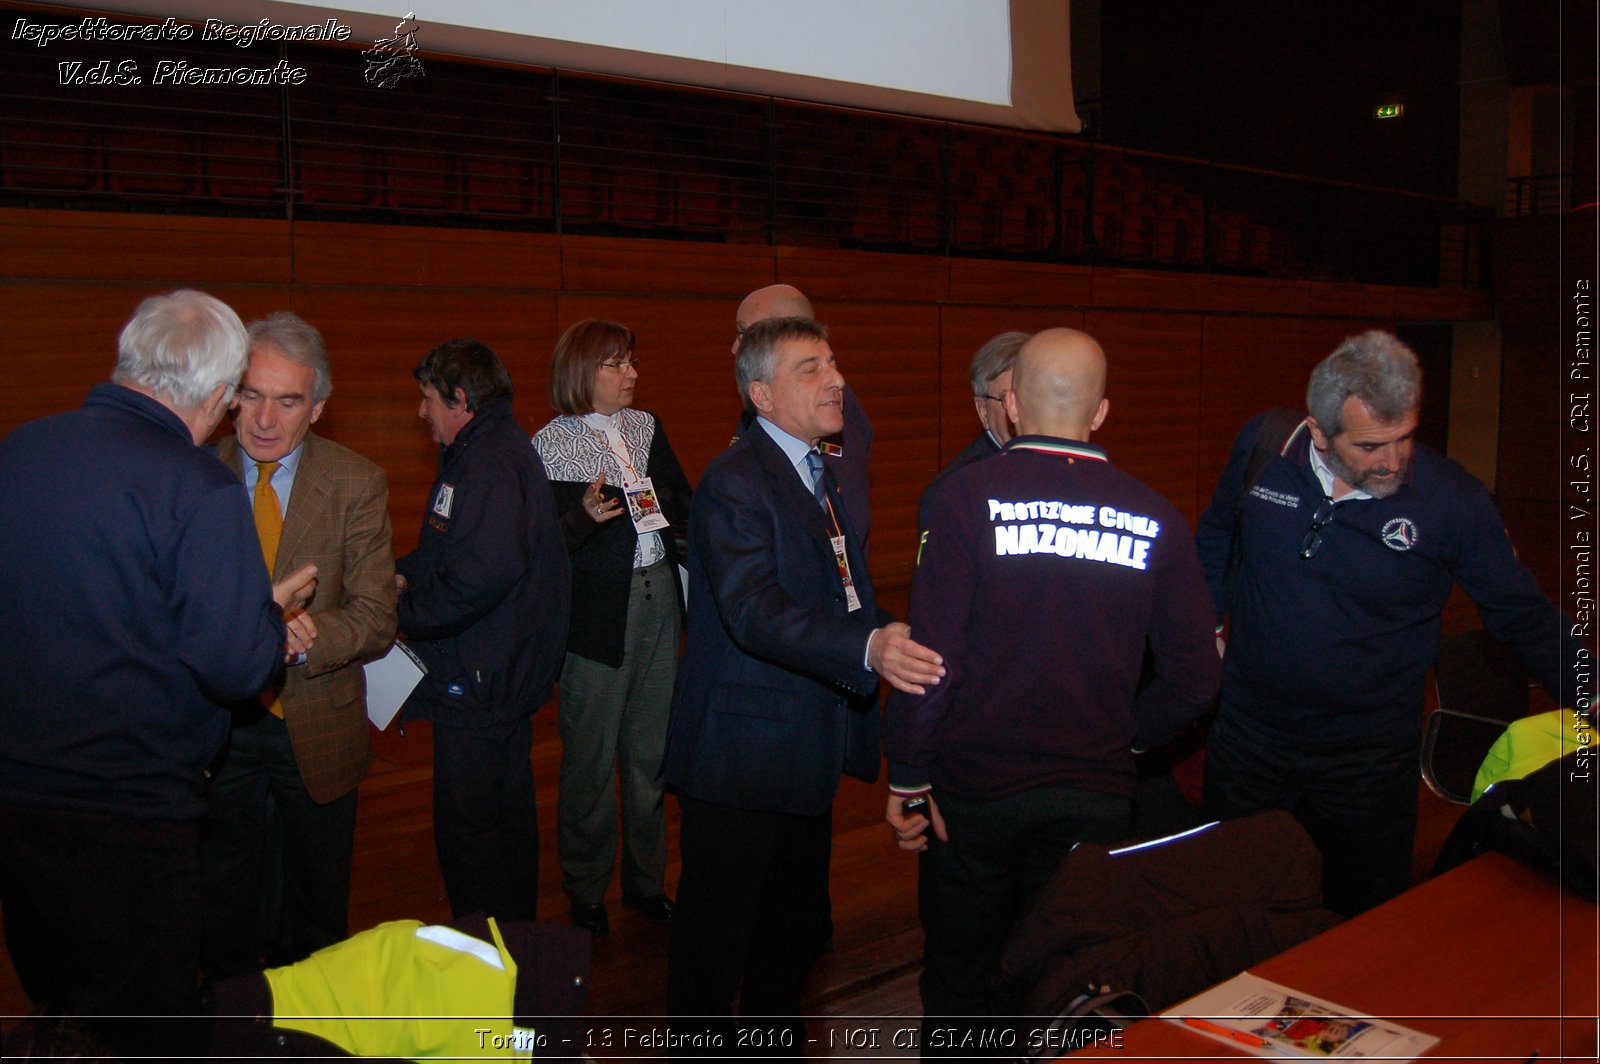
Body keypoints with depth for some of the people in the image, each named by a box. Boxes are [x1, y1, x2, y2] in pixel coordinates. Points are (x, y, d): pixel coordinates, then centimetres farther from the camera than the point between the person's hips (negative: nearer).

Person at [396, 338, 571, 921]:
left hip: (478, 684, -11)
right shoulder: (503, 448, 13)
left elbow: (477, 579, -30)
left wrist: (400, 611, -17)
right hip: (509, 675, 11)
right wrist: (405, 572, 5)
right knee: (508, 808, 21)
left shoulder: (488, 466, -20)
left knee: (466, 827, -1)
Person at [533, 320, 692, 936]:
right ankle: (585, 892, 21)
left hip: (659, 599, 5)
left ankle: (646, 880, 27)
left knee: (652, 748, 12)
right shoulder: (550, 446, -6)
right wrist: (585, 518, -26)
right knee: (591, 757, 3)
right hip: (595, 610, -5)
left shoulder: (647, 427, 10)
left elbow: (683, 504, 13)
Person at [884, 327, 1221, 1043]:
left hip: (973, 788, -2)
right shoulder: (1155, 521, -5)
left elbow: (933, 655, -17)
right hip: (1094, 792, 2)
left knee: (960, 981, 17)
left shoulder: (965, 498, -13)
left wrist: (908, 778, -6)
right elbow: (1196, 680, -2)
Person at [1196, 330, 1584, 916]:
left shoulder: (1453, 499, -15)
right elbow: (1215, 537, 10)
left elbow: (1524, 615, -5)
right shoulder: (1262, 447, -9)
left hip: (1368, 758, -2)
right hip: (1247, 735, 2)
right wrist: (1206, 625, 5)